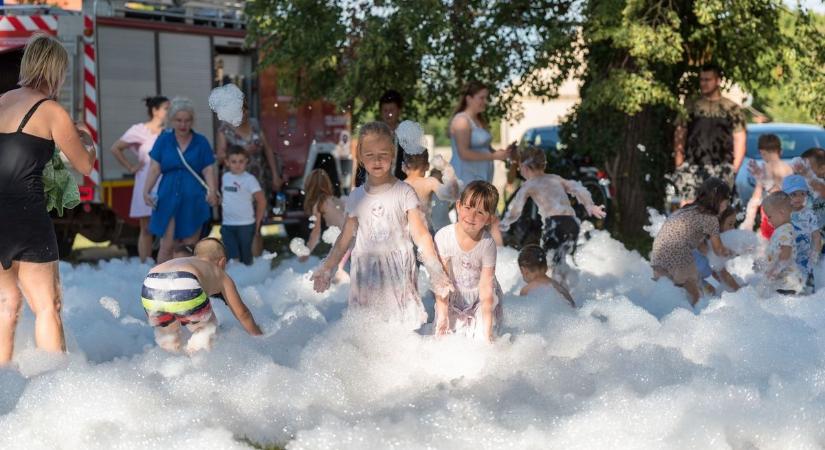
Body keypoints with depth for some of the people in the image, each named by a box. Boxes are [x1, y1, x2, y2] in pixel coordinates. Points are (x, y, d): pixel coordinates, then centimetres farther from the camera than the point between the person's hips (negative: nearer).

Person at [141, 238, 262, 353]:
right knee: (207, 328, 25)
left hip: (150, 290, 4)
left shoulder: (179, 261, 44)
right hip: (184, 287, -4)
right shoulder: (220, 274, 33)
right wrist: (259, 336, 55)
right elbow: (242, 314, 39)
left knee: (167, 335, 32)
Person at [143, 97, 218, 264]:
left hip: (193, 199, 0)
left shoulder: (201, 142, 4)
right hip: (168, 198, 0)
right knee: (167, 245, -6)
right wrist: (146, 190, -13)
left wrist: (212, 191, -18)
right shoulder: (163, 140, 5)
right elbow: (155, 168, 1)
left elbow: (208, 170, -1)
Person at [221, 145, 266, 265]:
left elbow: (261, 201, -11)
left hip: (245, 225, -5)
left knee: (245, 256, 7)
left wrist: (257, 222, -5)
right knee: (232, 256, 6)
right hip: (227, 224, 5)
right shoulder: (225, 177, 6)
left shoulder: (249, 179, -12)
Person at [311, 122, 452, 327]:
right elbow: (346, 237, 15)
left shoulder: (404, 192, -3)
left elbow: (421, 235, -6)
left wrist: (436, 272, -15)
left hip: (397, 271, -3)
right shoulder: (356, 197, 7)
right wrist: (327, 268, 14)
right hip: (366, 271, 3)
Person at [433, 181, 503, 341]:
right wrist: (442, 315, -15)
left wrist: (487, 328, -20)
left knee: (481, 337, -6)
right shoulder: (443, 236, -21)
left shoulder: (487, 244, -23)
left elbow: (486, 287, -20)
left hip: (480, 298, -1)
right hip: (452, 297, 1)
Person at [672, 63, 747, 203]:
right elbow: (679, 136, 10)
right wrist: (679, 163, -1)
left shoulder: (731, 109, 8)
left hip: (720, 169, -1)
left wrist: (734, 168, -2)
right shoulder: (690, 107, 12)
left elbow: (740, 139, 6)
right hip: (692, 167, 1)